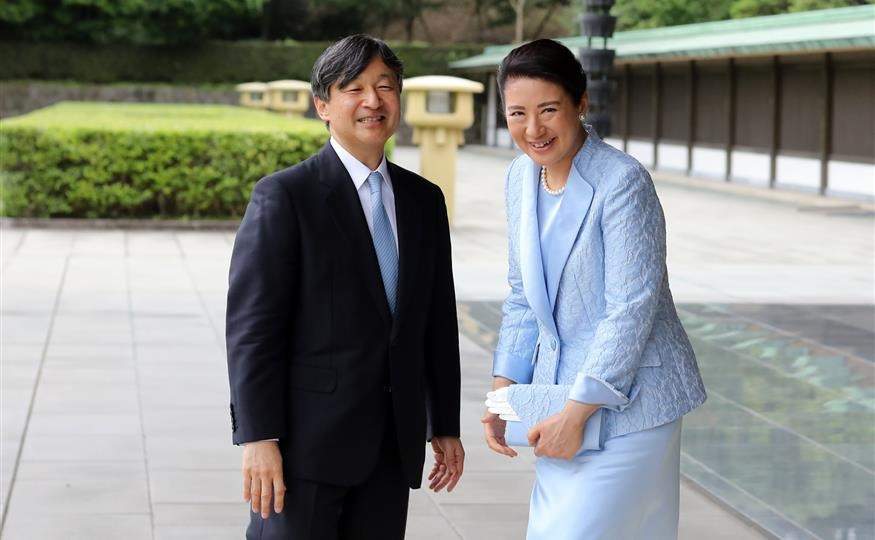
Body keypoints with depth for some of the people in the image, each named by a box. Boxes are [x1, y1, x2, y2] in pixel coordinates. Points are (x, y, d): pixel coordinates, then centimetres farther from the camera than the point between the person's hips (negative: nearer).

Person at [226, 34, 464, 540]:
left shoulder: (424, 199, 12)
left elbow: (439, 322, 16)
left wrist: (445, 425, 14)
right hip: (307, 439, -5)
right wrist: (257, 438, -15)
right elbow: (251, 324, -10)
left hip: (394, 443, 5)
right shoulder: (285, 195, -6)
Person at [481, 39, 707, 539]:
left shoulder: (624, 182, -18)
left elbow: (631, 309, -20)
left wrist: (577, 412, -19)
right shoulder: (522, 177, 6)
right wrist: (503, 390, 6)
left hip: (625, 400, -7)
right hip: (559, 389, 7)